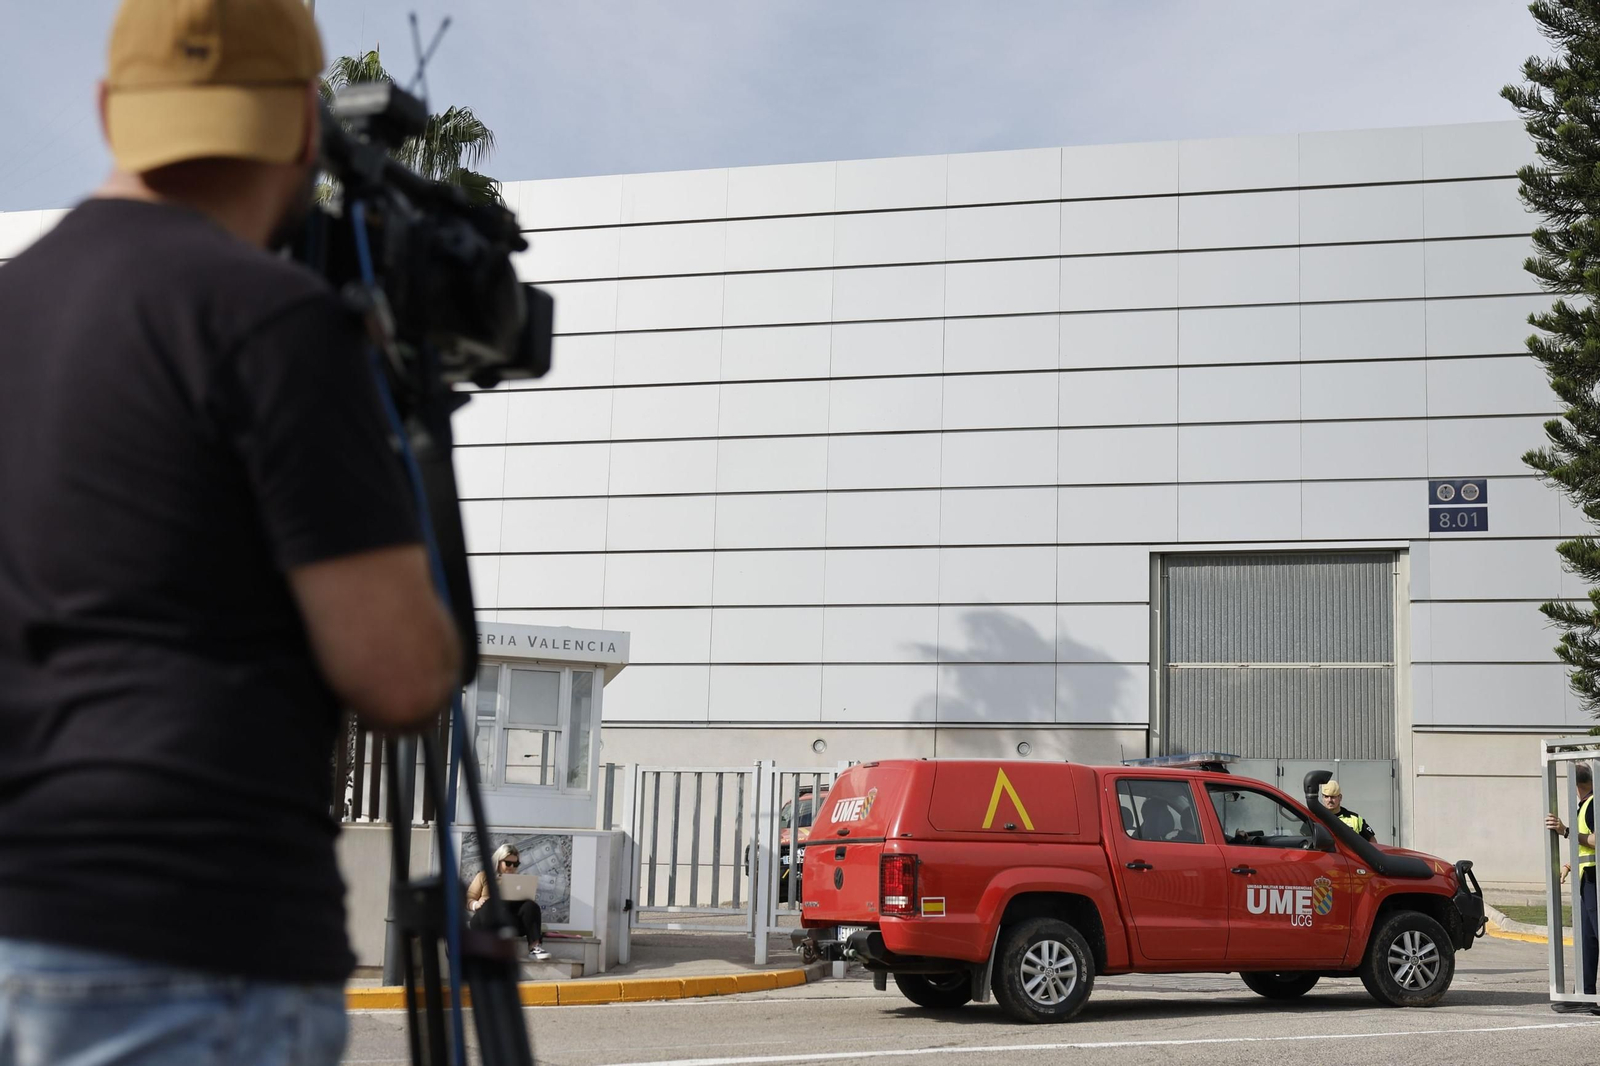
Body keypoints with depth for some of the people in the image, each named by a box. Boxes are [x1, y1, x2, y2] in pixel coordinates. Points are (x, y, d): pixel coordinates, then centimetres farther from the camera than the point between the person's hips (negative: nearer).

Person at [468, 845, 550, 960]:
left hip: (509, 923, 3)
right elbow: (468, 900, 7)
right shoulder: (484, 876, 14)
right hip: (487, 921, -3)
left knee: (530, 906, -27)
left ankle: (534, 946, -44)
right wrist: (476, 904, -17)